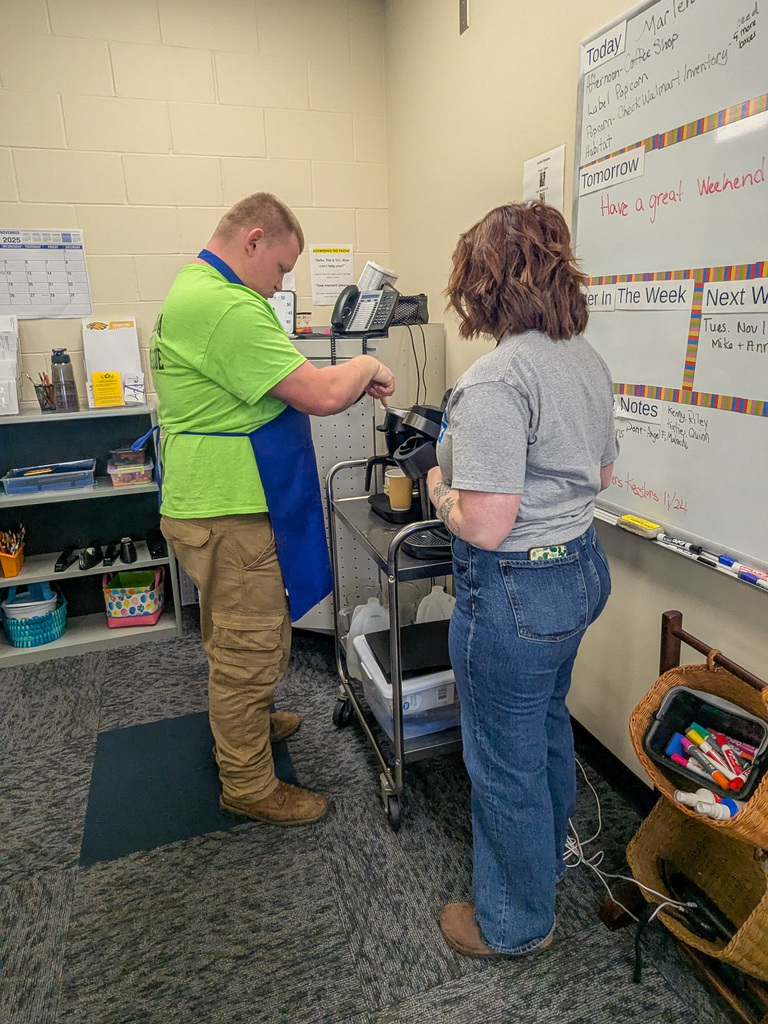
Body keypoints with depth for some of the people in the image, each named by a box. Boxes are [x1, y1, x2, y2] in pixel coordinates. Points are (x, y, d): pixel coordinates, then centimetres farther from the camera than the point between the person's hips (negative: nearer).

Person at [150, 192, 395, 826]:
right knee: (253, 649, 4)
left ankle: (243, 724, 49)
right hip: (230, 513, -11)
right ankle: (250, 789, 22)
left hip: (215, 505, 11)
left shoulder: (193, 290, 15)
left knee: (233, 638, 26)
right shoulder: (226, 307, -22)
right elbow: (321, 395, -25)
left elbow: (282, 387, 19)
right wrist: (366, 367, -7)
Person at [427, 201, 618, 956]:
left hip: (514, 593, -9)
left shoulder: (496, 379, -25)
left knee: (505, 763, 12)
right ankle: (546, 859, 54)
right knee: (548, 727, 28)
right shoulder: (587, 360, 4)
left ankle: (514, 922, 38)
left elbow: (483, 526, -27)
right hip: (580, 569, 10)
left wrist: (440, 488, -8)